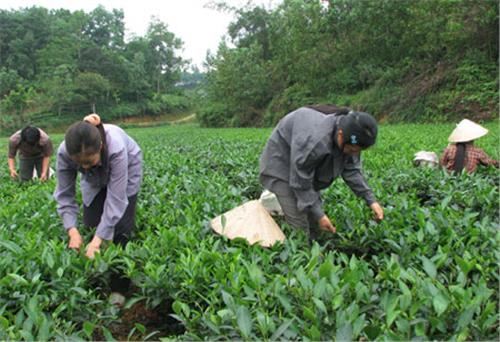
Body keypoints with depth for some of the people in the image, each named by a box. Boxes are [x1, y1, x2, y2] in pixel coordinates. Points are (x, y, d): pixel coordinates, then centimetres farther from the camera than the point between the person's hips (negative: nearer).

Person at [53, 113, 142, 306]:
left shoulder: (116, 148, -45)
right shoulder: (64, 153, -34)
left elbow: (116, 199, -41)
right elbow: (64, 195, -24)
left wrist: (97, 240, -44)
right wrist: (72, 231, -37)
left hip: (127, 167, -3)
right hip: (95, 178, 3)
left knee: (121, 225, -11)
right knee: (90, 224, -2)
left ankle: (119, 289, 0)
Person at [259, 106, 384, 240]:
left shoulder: (349, 139, -17)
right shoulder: (312, 141, -42)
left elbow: (352, 170, -5)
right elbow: (300, 182, -31)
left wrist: (370, 199, -13)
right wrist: (319, 214, -28)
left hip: (307, 168, 8)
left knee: (313, 222, 7)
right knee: (299, 226, -14)